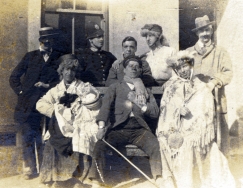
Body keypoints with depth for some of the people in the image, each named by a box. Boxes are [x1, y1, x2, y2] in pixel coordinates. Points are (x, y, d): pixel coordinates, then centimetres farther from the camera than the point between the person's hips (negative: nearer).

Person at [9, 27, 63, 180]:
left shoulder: (60, 58, 7)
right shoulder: (30, 56, 12)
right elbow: (14, 77, 13)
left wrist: (49, 85, -11)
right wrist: (20, 91, 1)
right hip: (28, 105, 2)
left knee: (43, 139, 3)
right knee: (28, 137, 2)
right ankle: (29, 169, 13)